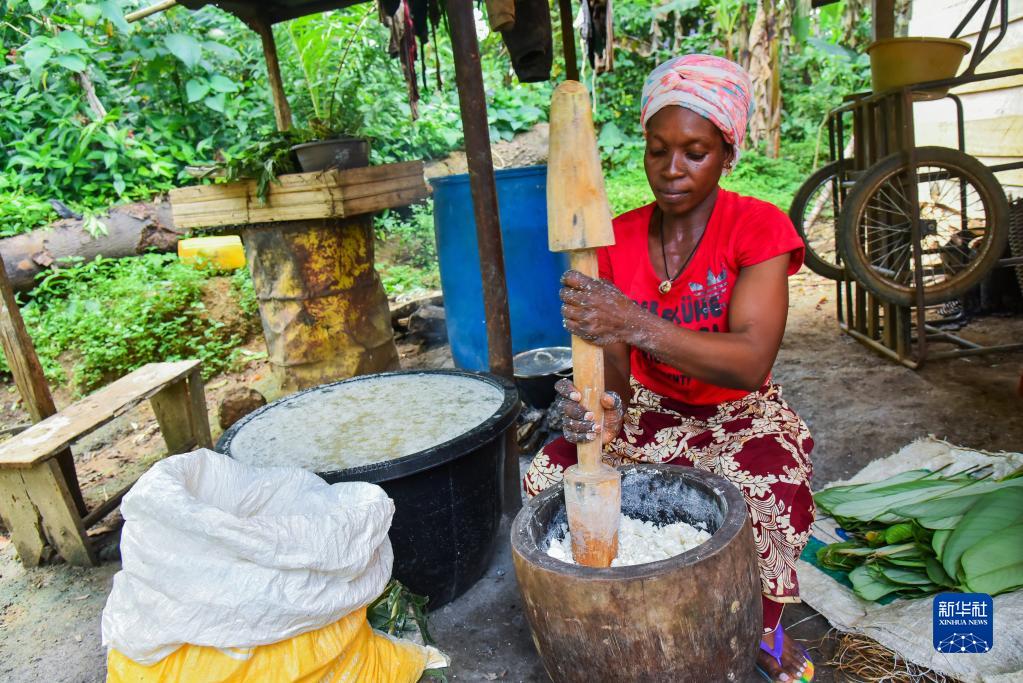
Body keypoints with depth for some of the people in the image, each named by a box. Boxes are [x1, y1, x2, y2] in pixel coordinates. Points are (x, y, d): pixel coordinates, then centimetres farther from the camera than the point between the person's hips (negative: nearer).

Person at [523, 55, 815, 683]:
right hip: (650, 410, 3)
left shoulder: (759, 228, -16)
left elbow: (751, 364, -31)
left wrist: (635, 323, -47)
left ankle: (766, 626, 2)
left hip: (740, 413, -2)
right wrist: (604, 408, -38)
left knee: (771, 496, -33)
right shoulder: (619, 240, -5)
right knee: (550, 477, -20)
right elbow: (613, 363, -12)